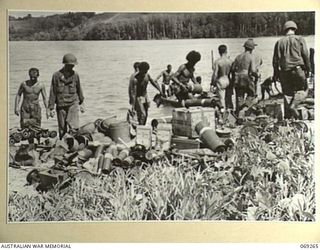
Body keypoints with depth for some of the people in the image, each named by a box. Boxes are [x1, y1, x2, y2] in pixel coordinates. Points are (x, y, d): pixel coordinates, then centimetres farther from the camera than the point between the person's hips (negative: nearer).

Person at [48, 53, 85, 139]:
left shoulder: (75, 75, 1)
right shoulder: (56, 75, -4)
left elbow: (79, 89, 15)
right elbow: (52, 92, -1)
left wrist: (81, 103, 22)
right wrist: (51, 108, -3)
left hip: (73, 104, 0)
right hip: (61, 105, 0)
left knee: (73, 126, -18)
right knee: (62, 129, 8)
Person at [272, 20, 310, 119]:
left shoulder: (279, 42, 8)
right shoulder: (300, 39, 1)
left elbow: (275, 59, 7)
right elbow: (305, 55, -4)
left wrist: (276, 73, 13)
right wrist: (308, 69, 3)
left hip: (284, 72, 3)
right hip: (298, 69, -3)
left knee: (287, 93, 11)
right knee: (302, 90, 11)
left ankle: (287, 115, 10)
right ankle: (293, 105, -12)